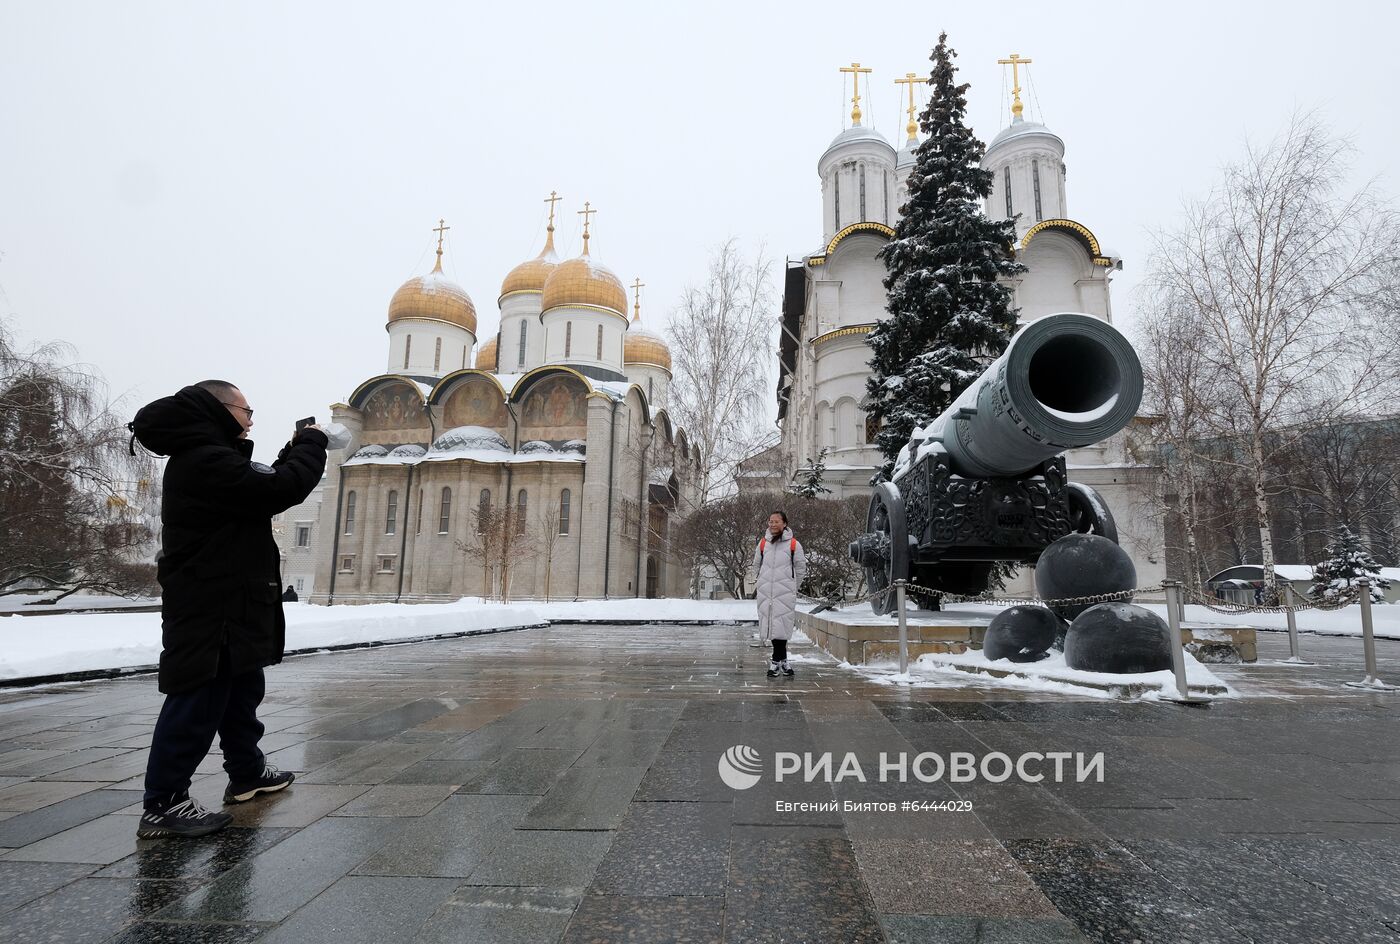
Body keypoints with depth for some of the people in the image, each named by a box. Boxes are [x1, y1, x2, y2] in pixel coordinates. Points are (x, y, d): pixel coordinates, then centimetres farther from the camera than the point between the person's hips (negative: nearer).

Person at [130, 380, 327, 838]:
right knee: (199, 702, -4)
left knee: (242, 691, 20)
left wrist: (296, 449, 11)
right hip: (211, 609, -11)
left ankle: (247, 773, 33)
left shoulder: (206, 457, 15)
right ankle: (163, 804, 6)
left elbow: (264, 485, 21)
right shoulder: (206, 460, -21)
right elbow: (282, 490, -27)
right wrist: (312, 443, -12)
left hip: (227, 606, 11)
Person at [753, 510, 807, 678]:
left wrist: (792, 587, 9)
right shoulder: (763, 543, 8)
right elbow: (756, 566, 20)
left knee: (781, 625, -7)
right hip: (765, 592, 3)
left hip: (785, 593, -3)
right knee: (771, 624, 4)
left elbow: (801, 569, 6)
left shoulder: (793, 544, -2)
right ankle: (782, 660, 14)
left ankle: (776, 661, 3)